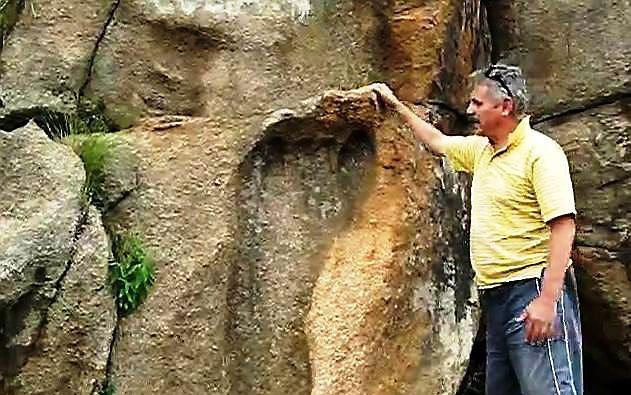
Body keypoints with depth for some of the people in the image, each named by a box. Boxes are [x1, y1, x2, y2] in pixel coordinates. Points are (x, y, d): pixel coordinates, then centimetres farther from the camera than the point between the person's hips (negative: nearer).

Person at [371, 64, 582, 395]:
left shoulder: (540, 151, -11)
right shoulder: (481, 150, 15)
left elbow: (563, 225, -18)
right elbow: (436, 141, 34)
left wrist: (548, 299, -24)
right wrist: (396, 105, 35)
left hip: (533, 292, -9)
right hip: (496, 295, 9)